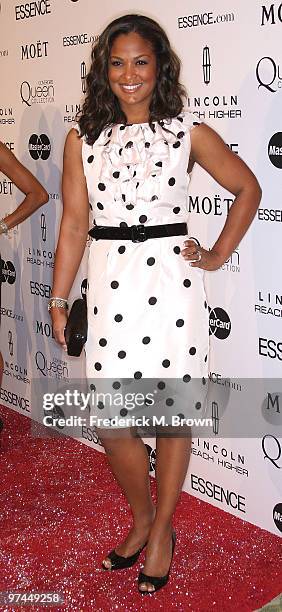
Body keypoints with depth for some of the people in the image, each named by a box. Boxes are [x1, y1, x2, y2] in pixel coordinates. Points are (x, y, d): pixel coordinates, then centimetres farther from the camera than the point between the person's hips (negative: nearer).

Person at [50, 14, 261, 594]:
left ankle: (162, 531, 28)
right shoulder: (84, 138, 7)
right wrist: (59, 299, 4)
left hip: (171, 282, -2)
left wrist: (218, 254, 5)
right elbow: (74, 222, 6)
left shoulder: (190, 132, 3)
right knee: (111, 424, 4)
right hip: (111, 284, 2)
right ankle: (142, 518, 32)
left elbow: (248, 188, 12)